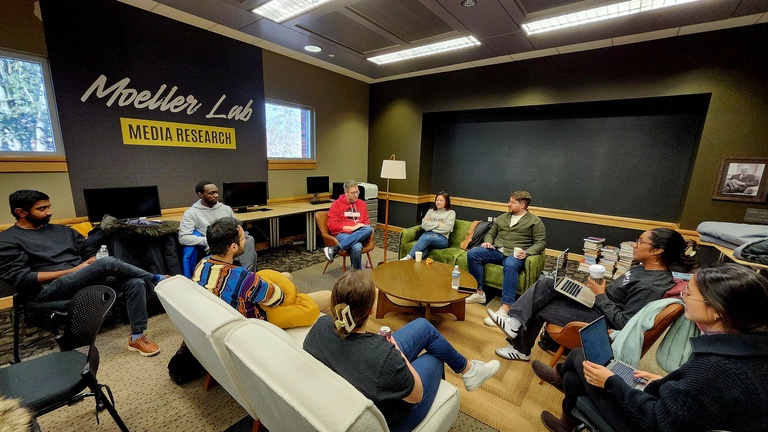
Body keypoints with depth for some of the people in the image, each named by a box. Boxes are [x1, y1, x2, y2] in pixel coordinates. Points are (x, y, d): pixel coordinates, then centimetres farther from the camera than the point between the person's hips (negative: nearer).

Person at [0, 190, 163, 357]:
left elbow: (91, 252, 19)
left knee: (135, 283, -21)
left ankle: (137, 337, -13)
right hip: (48, 289, -6)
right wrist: (72, 271, -14)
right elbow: (21, 279, -8)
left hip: (87, 277, 6)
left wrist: (93, 263, -5)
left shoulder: (62, 230, 20)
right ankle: (154, 279, -11)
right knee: (107, 262, -33)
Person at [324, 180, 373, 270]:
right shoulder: (337, 204, 4)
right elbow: (332, 225, -4)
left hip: (358, 236, 5)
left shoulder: (362, 204, 19)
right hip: (342, 234, -5)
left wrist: (367, 229, -3)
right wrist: (352, 228, -13)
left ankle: (335, 248, -35)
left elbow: (366, 222, 24)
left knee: (368, 229, -34)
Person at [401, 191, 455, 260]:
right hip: (428, 234, 3)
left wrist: (431, 224, 1)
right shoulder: (431, 211, 21)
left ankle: (409, 257, -41)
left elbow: (446, 228, -6)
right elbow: (424, 225, 6)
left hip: (441, 238, -3)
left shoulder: (451, 213, 11)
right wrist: (438, 223, -1)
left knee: (426, 238, -37)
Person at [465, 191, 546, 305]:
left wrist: (526, 252, -16)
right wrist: (487, 242, 4)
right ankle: (479, 293, -16)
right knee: (472, 253, -21)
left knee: (510, 265, -40)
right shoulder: (502, 217, 23)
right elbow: (491, 233, 27)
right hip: (496, 250, 5)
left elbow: (541, 243, 2)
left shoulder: (535, 221, 9)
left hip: (515, 254, -4)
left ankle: (506, 307, -43)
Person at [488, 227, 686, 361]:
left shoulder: (652, 286, -25)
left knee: (539, 309, -7)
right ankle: (515, 321, -5)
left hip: (601, 317, -9)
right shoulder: (643, 267, 3)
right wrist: (600, 288, 0)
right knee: (545, 283, -6)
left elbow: (625, 324, -24)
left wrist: (600, 296, -19)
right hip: (599, 302, 9)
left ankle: (521, 348, 16)